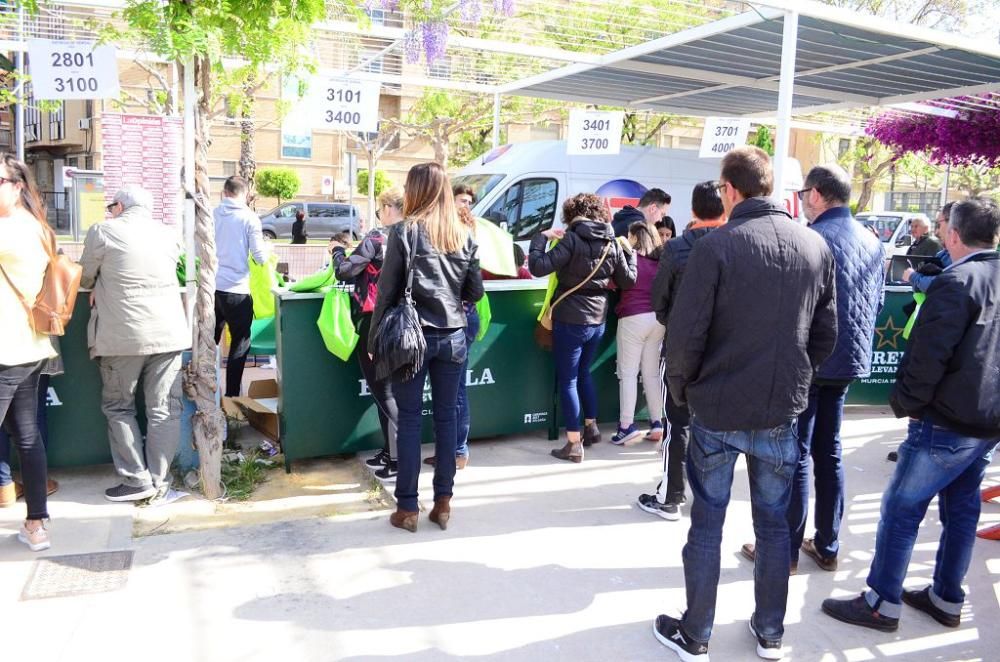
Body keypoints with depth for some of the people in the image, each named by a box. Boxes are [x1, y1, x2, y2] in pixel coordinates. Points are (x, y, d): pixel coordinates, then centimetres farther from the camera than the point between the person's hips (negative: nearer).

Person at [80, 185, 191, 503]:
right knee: (164, 410, 5)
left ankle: (137, 480, 8)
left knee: (118, 407, 11)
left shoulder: (103, 231, 1)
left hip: (123, 335, -3)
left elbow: (85, 278, 11)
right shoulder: (168, 234, 10)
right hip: (169, 333, 3)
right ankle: (159, 481, 8)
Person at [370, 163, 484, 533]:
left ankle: (407, 507, 11)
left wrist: (375, 337, 2)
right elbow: (475, 292, 7)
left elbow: (387, 290, -7)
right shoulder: (464, 235, 5)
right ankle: (443, 502, 18)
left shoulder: (405, 231, -7)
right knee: (446, 416, 10)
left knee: (409, 419, 4)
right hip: (453, 337, 4)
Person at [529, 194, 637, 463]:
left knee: (567, 380, 2)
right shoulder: (613, 244, 3)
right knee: (583, 373, 26)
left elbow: (538, 267, -22)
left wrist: (541, 237, -7)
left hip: (570, 321, -6)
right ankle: (591, 426, 34)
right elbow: (628, 281, 10)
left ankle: (574, 444, 3)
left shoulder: (572, 240, -15)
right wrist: (629, 253, 24)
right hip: (598, 321, 6)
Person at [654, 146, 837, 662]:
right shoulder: (816, 247, 1)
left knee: (707, 522, 9)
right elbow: (826, 335, 6)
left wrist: (681, 387, 1)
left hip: (718, 410, -4)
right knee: (773, 523, 17)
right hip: (782, 411, 4)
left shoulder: (717, 245, -14)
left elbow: (685, 334, -16)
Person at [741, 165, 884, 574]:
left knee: (796, 455, 3)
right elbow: (875, 304, 14)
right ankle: (827, 546, 25)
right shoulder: (873, 243, 7)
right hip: (850, 361, 7)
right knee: (829, 453, 16)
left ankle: (786, 549, 13)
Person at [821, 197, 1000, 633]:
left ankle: (882, 604, 7)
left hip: (947, 422, -9)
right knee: (962, 509, 17)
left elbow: (928, 356, -21)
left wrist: (905, 402, -7)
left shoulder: (955, 283, -17)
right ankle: (947, 600, 29)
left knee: (901, 509, 0)